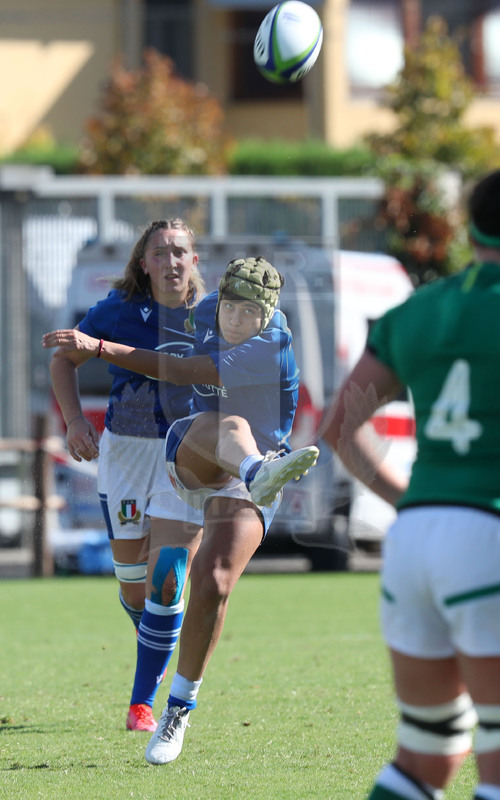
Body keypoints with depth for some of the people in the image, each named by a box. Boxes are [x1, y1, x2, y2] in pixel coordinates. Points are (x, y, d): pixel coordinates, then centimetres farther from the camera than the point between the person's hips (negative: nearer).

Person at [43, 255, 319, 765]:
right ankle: (262, 473, -73)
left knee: (213, 585, -20)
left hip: (242, 490, -4)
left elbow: (185, 372, -23)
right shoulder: (207, 312, 2)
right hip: (189, 458, 4)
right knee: (226, 429, -33)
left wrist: (98, 347, -24)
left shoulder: (273, 349, -20)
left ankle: (179, 709, -3)